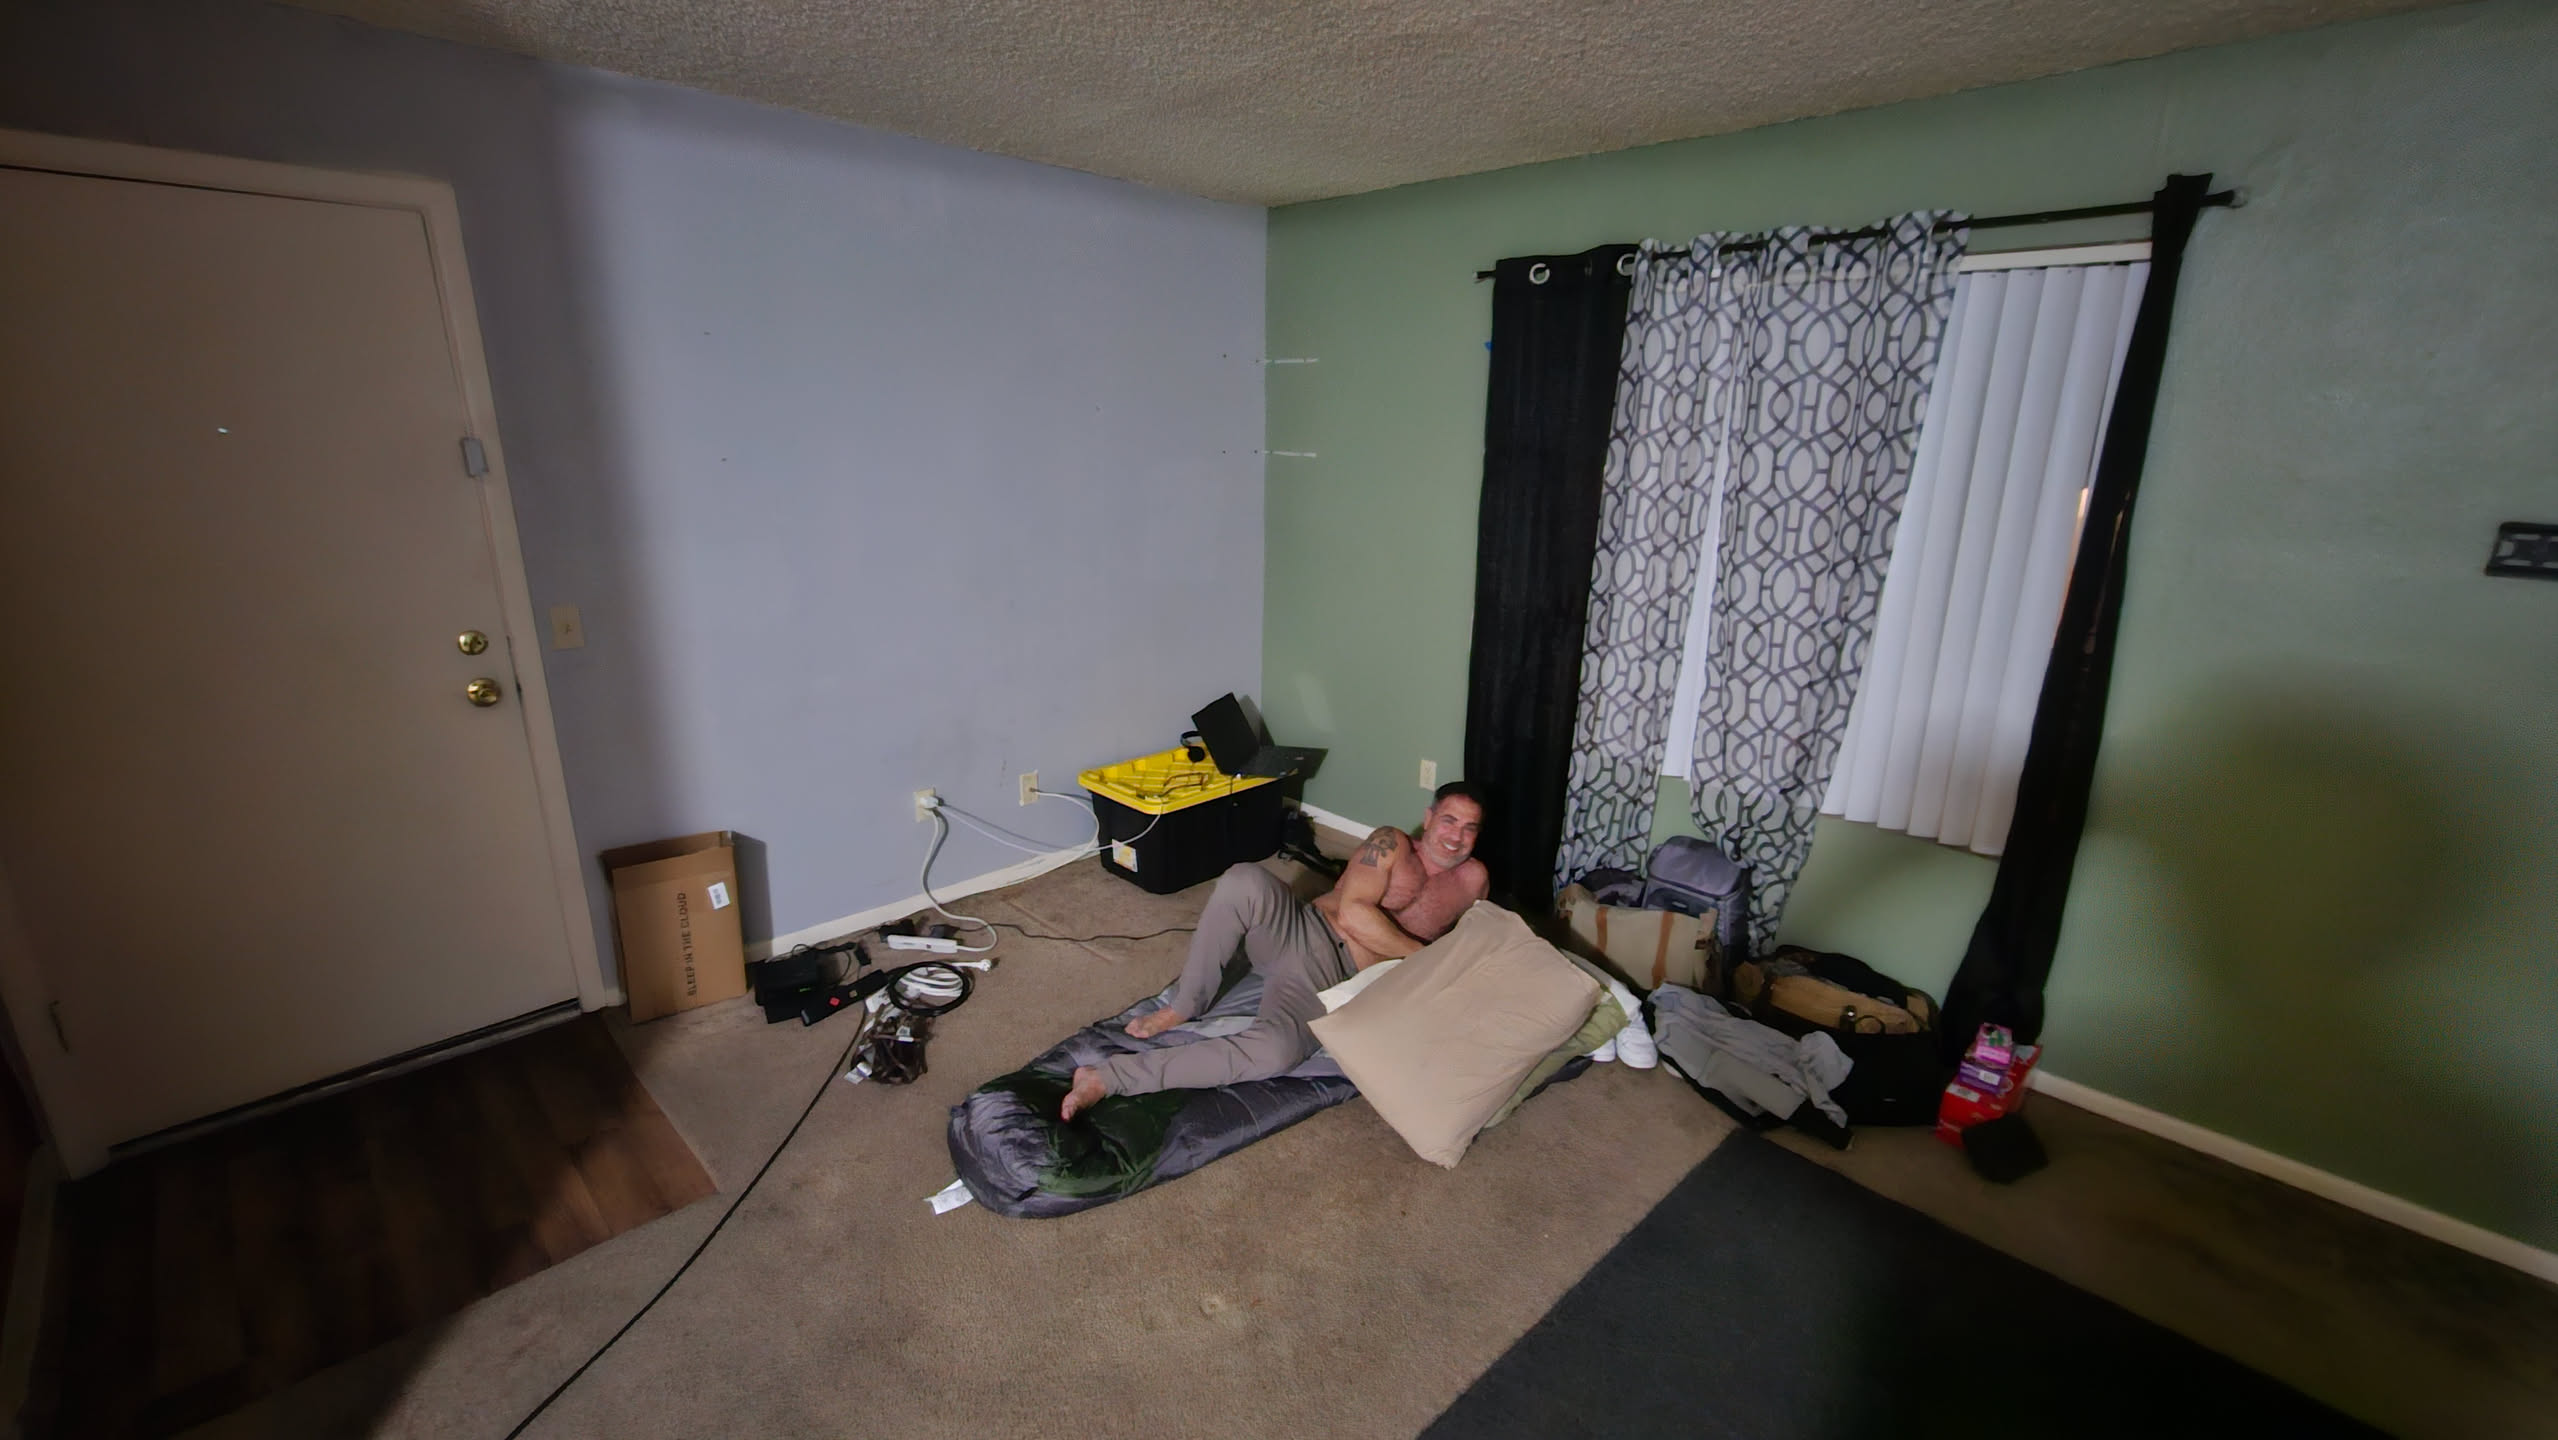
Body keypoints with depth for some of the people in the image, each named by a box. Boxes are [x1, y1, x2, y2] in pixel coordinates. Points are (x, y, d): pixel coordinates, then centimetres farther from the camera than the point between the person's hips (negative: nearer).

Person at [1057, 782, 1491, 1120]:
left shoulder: (1471, 880, 13)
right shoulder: (1391, 844, 4)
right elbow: (1352, 915, -10)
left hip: (1330, 979, 1)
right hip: (1298, 931, 0)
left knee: (1276, 1051, -35)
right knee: (1245, 880, -36)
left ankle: (1108, 1077, -25)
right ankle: (1184, 1005, -14)